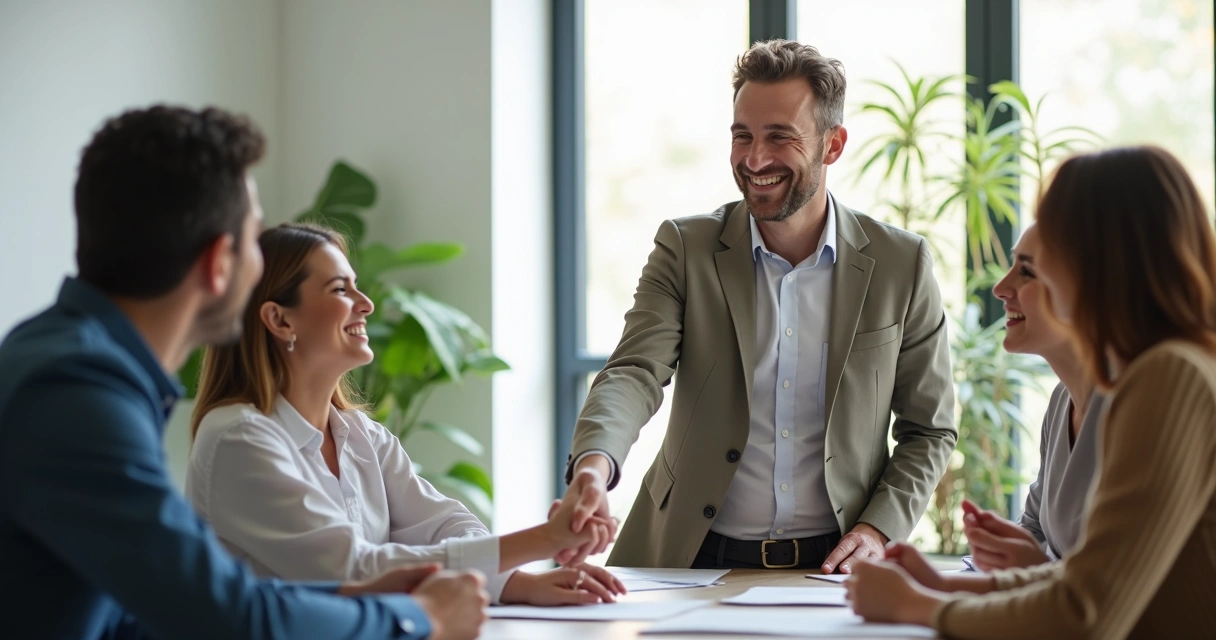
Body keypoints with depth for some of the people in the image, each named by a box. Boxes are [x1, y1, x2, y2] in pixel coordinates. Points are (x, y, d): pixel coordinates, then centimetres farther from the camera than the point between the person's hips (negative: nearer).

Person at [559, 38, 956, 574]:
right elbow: (635, 373, -12)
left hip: (833, 567, -1)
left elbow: (930, 430, 9)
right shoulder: (684, 249, 2)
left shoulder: (901, 265, 2)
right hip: (696, 564, 1)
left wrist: (880, 530, -7)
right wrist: (594, 464, -33)